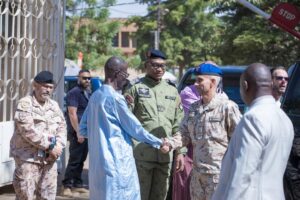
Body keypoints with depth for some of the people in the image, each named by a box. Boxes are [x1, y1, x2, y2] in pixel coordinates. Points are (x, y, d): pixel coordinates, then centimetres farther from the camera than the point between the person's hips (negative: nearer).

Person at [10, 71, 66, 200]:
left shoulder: (54, 105, 13)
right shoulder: (25, 104, -9)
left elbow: (62, 126, 11)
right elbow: (28, 131, -18)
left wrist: (58, 146, -9)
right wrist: (50, 146, -17)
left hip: (49, 158, 6)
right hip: (28, 157, -6)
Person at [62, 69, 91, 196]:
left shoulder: (88, 93, 16)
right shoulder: (74, 93, -10)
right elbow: (72, 114, -16)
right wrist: (78, 132, -20)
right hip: (77, 132, -8)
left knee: (81, 160, 12)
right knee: (74, 160, -7)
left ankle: (77, 184, 18)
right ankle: (67, 186, -4)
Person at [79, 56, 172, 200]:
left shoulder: (95, 96, 11)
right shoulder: (115, 97, -13)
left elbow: (83, 129, 16)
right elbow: (134, 128, -8)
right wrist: (159, 143, 3)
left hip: (98, 161, 8)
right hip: (117, 161, -8)